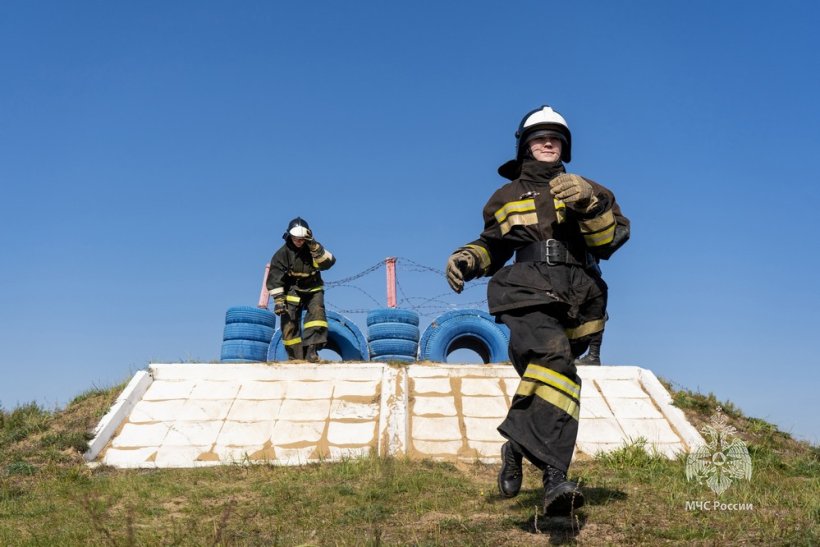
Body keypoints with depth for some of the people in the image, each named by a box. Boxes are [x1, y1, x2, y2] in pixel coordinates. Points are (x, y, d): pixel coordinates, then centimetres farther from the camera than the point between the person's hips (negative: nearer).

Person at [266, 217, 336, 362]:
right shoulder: (282, 253, -8)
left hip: (312, 290, 1)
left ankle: (311, 350, -24)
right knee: (289, 323, -7)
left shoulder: (314, 249, -3)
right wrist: (278, 300, -18)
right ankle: (295, 357, 2)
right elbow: (275, 279, -10)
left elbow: (328, 263, -19)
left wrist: (315, 248, -30)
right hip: (292, 291, 0)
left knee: (317, 312, -23)